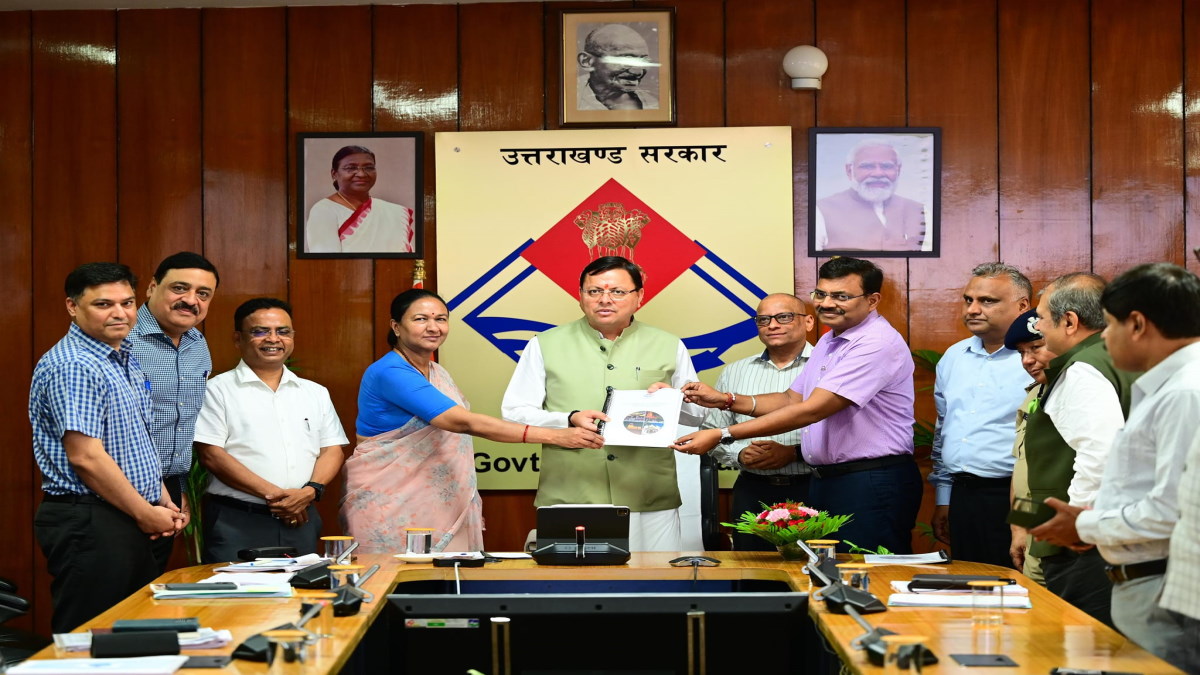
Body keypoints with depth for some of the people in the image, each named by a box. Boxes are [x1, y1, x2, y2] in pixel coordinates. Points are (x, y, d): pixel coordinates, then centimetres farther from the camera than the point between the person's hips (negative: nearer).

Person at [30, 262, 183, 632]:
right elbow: (85, 457, -22)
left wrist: (163, 502, 11)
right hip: (88, 521, -10)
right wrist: (146, 513, -14)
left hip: (129, 521, 10)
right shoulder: (73, 366, -16)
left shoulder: (125, 360, 15)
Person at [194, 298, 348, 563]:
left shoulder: (316, 393, 17)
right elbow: (212, 455, -7)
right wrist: (272, 493, -13)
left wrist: (311, 490, -10)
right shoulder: (220, 389, 2)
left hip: (300, 520, 4)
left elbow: (332, 450, 12)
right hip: (236, 522, -4)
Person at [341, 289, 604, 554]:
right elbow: (463, 422, -27)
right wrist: (554, 436, -31)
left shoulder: (438, 373, 11)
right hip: (388, 508, -8)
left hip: (439, 507, 8)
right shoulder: (389, 373, -18)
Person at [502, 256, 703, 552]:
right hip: (568, 501, -1)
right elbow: (514, 413, 4)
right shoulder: (545, 345, 8)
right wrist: (569, 421, -12)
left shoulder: (668, 346, 13)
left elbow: (699, 413, 16)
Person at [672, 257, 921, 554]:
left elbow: (812, 410, -23)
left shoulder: (878, 343, -18)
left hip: (873, 485, -9)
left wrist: (723, 435, -23)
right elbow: (792, 399, 20)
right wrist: (724, 400, 5)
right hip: (824, 482, 9)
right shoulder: (829, 341, 16)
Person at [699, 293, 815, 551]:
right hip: (752, 492, 3)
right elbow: (712, 430, 16)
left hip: (812, 491, -3)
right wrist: (739, 454, -3)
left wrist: (794, 453, -16)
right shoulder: (734, 372, 15)